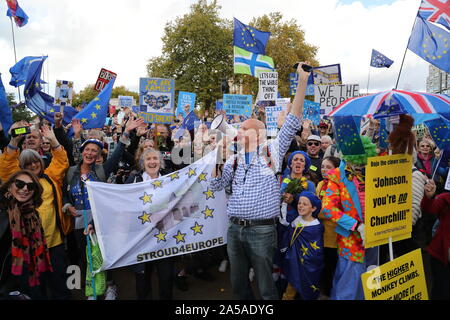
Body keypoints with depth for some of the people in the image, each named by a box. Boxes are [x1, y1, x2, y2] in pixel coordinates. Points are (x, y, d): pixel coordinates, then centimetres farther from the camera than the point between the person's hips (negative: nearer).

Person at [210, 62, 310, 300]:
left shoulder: (272, 150, 0)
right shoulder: (235, 159, 13)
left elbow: (292, 123, -9)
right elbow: (216, 186, 9)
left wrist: (302, 81, -15)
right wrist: (219, 158, -4)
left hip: (262, 230, -5)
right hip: (234, 229, 5)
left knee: (266, 286, 5)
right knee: (238, 285, 17)